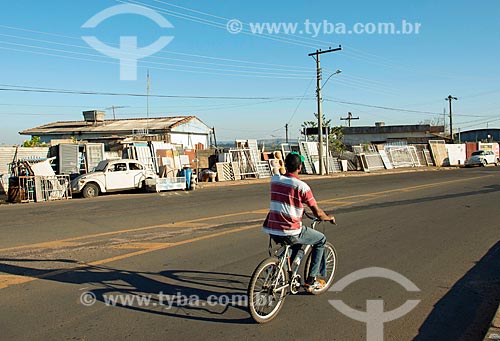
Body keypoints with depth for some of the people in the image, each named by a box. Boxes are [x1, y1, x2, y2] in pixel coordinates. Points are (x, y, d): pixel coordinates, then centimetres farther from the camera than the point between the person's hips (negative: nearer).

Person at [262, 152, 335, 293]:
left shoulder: (274, 180, 6)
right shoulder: (302, 186, -10)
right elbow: (318, 213, -5)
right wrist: (329, 217, 17)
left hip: (272, 231, 6)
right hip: (289, 233, -6)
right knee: (321, 240, 17)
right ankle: (311, 281, 18)